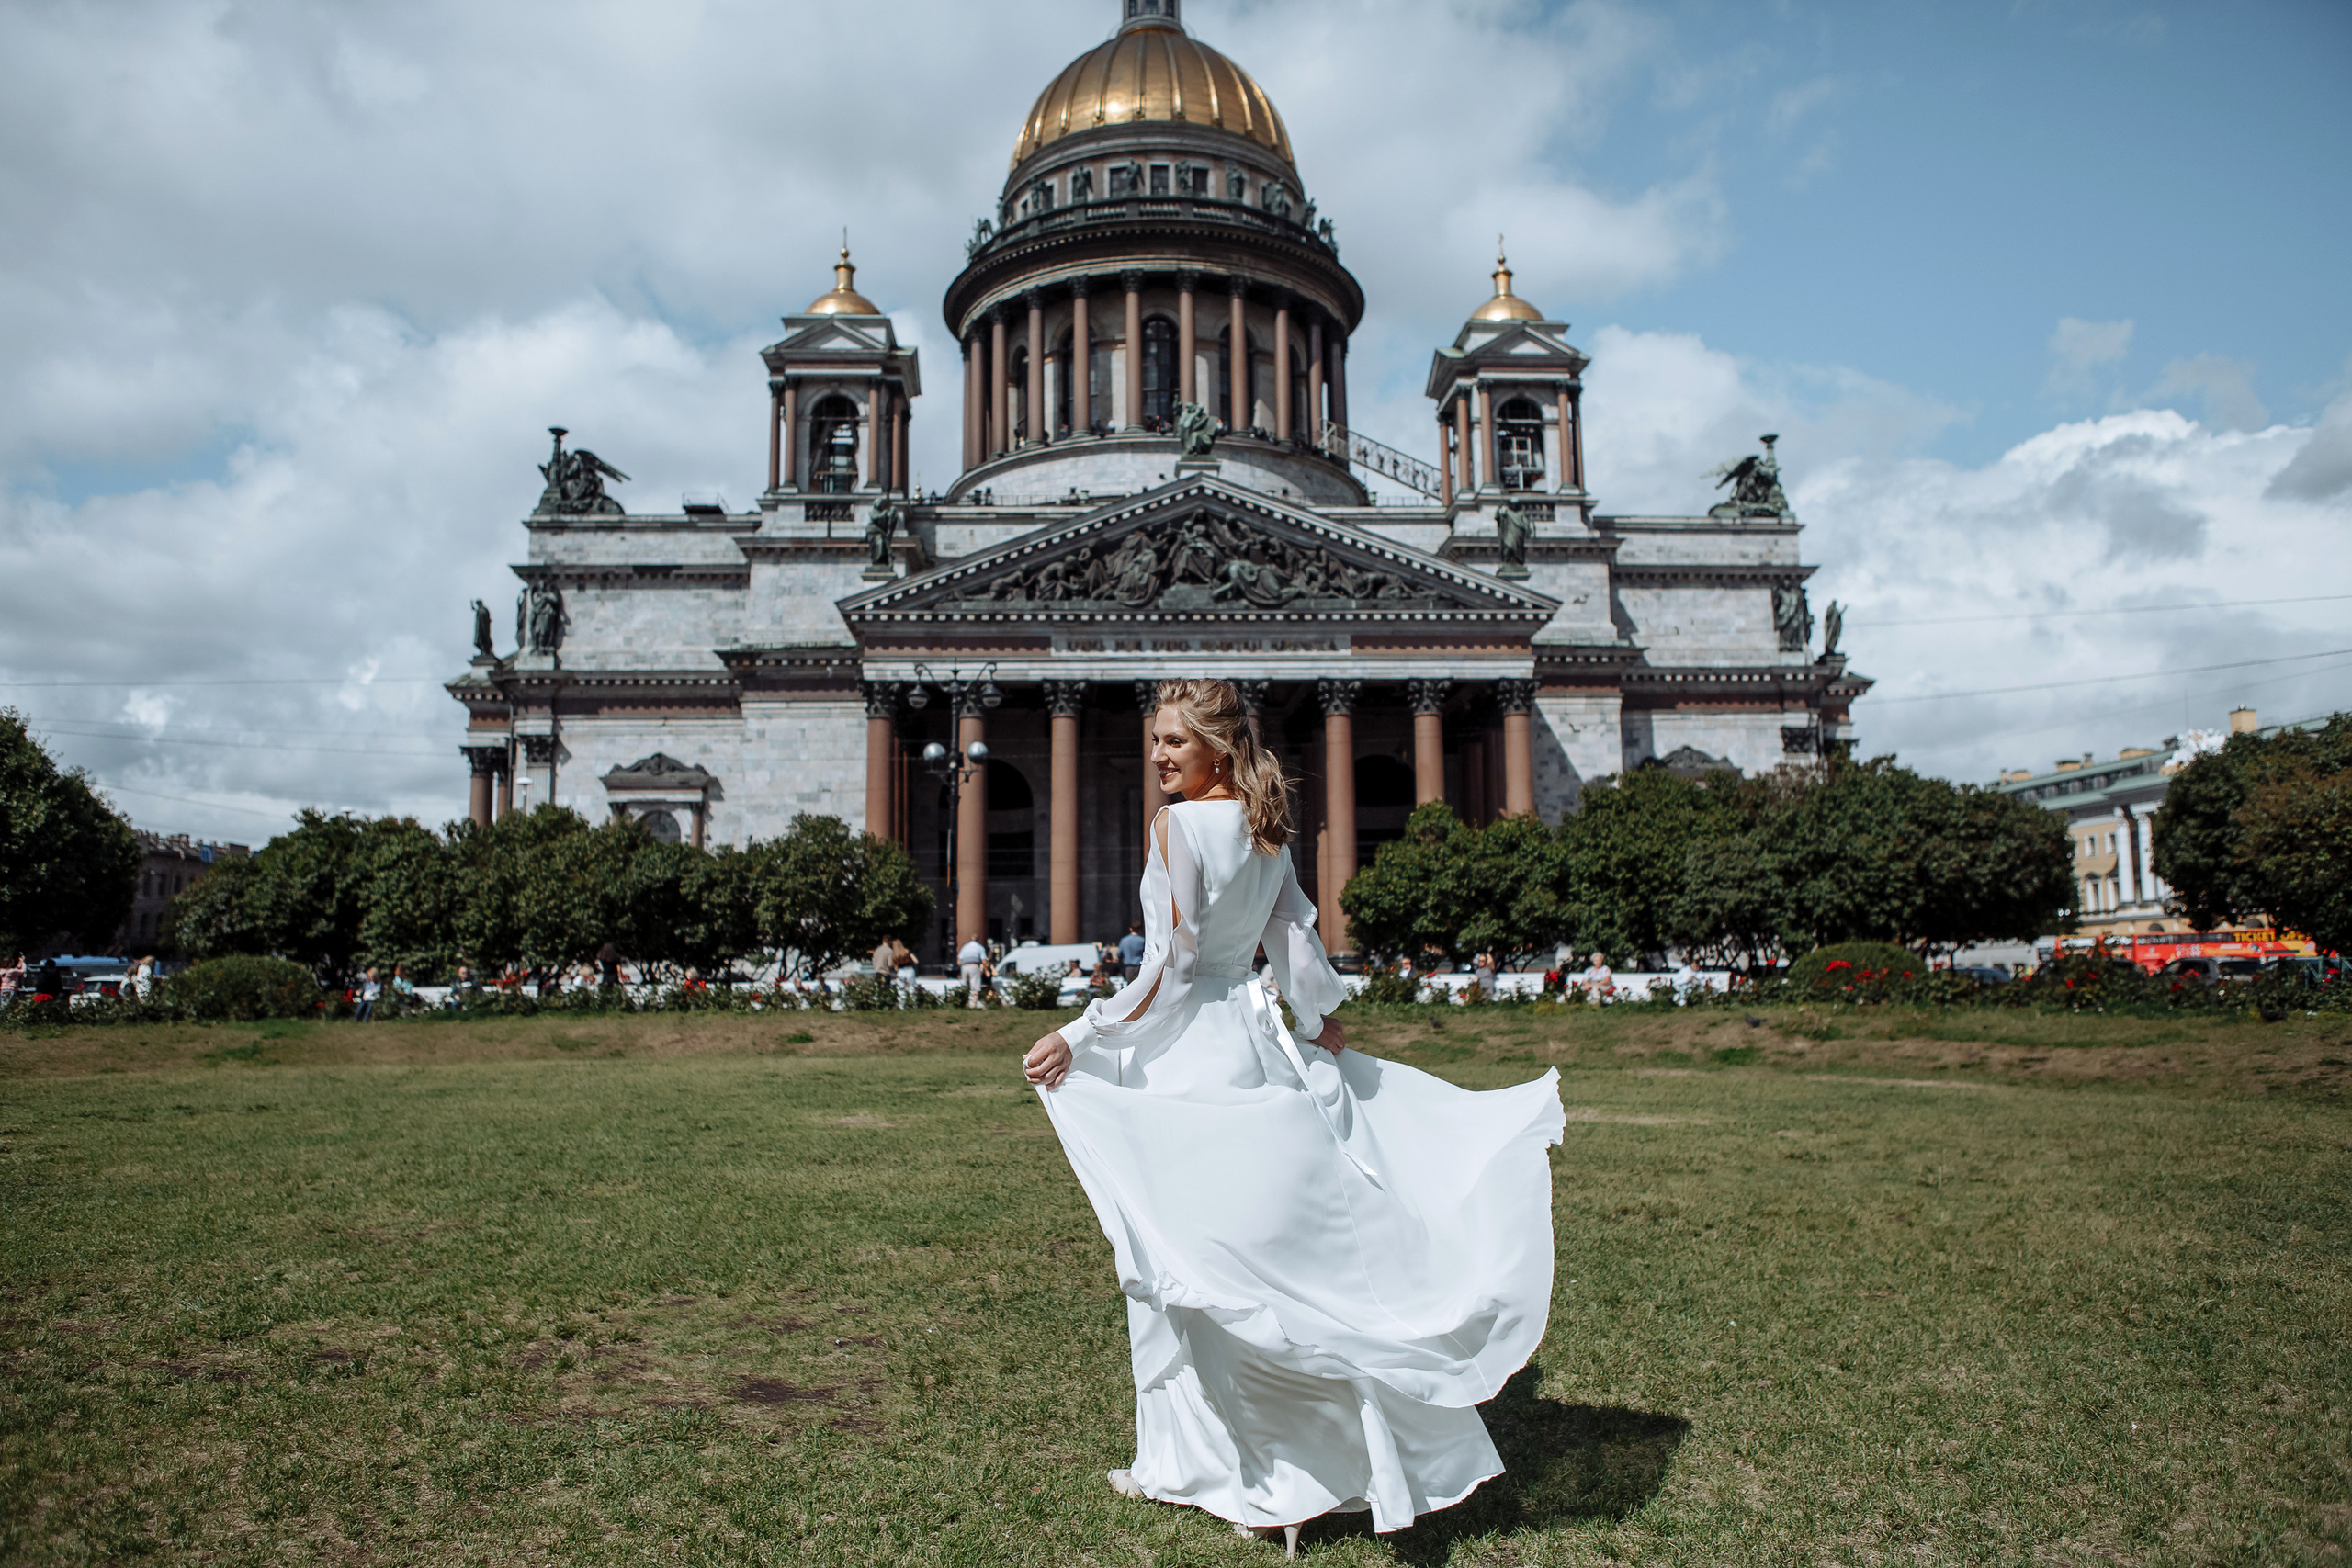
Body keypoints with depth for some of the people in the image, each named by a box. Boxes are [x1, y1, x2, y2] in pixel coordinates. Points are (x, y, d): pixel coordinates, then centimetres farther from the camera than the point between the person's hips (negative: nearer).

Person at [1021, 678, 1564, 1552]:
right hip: (1251, 1045, 8)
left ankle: (1194, 1463, 19)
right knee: (1283, 1237, 14)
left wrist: (1077, 1039, -15)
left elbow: (1168, 969, -19)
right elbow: (1298, 952, 10)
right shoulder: (1267, 833, 7)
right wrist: (1319, 1023, 26)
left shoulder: (1178, 826, -15)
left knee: (1184, 1258, 5)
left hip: (1187, 1055, -8)